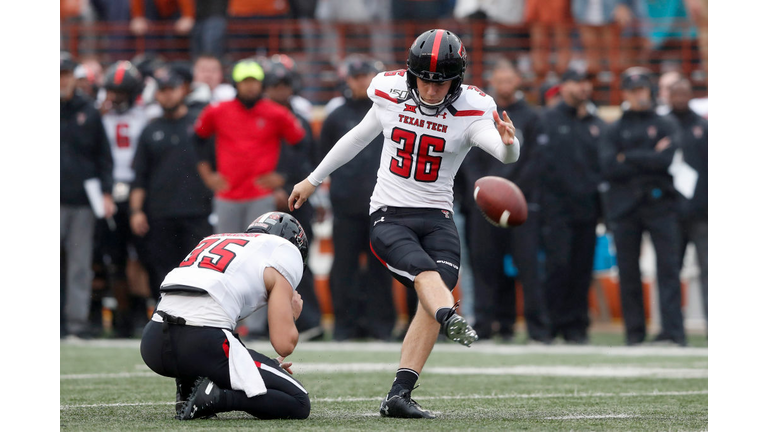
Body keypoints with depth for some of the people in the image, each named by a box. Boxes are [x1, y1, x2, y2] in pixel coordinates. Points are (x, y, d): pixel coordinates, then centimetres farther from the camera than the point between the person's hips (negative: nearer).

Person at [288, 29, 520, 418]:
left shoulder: (471, 111, -6)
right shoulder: (391, 95, 1)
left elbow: (505, 153, -24)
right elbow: (359, 137, 19)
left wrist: (508, 144, -50)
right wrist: (314, 180, 29)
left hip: (436, 217, 1)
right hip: (388, 215, -1)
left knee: (432, 303, -18)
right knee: (425, 273, -30)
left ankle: (399, 395, -19)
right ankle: (452, 319, -62)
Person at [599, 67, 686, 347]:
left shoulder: (665, 126, 12)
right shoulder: (614, 131, 13)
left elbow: (667, 160, -6)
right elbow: (608, 168, -3)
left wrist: (629, 158, -5)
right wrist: (649, 159, -5)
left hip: (660, 205, -1)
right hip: (625, 207, 1)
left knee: (668, 267, -10)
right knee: (628, 272, 2)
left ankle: (673, 330, -14)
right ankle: (634, 332, 8)